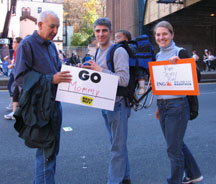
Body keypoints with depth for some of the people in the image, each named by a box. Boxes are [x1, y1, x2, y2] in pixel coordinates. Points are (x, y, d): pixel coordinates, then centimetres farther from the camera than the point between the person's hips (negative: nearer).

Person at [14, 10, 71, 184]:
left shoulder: (51, 45, 15)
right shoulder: (27, 44, -9)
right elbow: (21, 77, -15)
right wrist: (51, 79, -22)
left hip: (55, 103, 8)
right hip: (40, 106, -8)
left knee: (53, 148, 16)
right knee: (46, 151, -4)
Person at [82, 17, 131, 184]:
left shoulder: (119, 51, -13)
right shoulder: (99, 52, 14)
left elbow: (124, 80, -23)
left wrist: (100, 70, -22)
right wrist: (89, 70, 1)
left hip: (118, 103, -9)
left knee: (118, 146, -1)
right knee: (118, 144, 19)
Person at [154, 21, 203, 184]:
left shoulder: (181, 52, -8)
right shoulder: (158, 56, 12)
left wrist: (177, 64, -26)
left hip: (177, 105, -7)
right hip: (162, 105, 7)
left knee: (173, 148, -1)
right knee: (177, 143, 19)